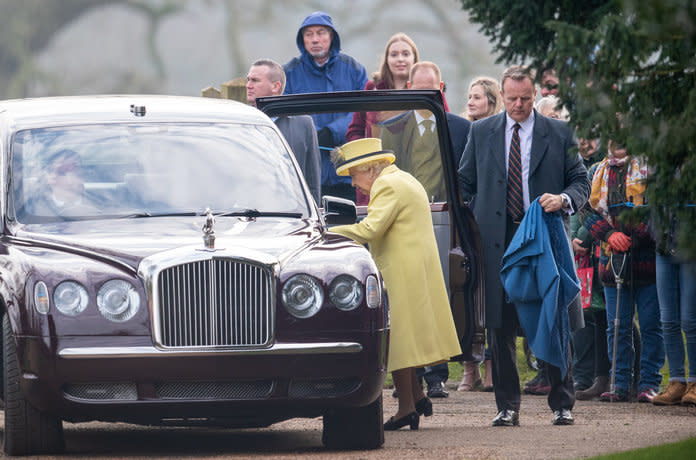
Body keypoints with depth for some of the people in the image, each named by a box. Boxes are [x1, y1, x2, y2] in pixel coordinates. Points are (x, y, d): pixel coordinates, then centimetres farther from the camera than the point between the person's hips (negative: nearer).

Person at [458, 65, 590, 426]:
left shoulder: (559, 134, 6)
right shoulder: (481, 133, 10)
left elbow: (581, 180, 6)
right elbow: (465, 183, 14)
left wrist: (564, 199, -16)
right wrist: (471, 230, 3)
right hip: (497, 242, 1)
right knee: (501, 328, 1)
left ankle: (562, 404, 9)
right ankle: (507, 406, 8)